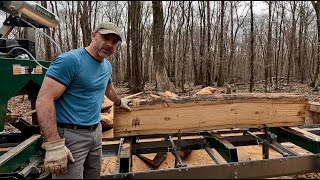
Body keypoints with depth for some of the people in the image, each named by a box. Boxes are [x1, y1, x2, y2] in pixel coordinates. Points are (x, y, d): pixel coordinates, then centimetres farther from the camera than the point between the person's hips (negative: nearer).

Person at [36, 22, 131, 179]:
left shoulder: (107, 66, 8)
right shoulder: (70, 60, -17)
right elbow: (43, 100, -22)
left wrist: (119, 102, 43)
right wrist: (54, 145, -27)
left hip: (96, 132, 8)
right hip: (70, 135, -7)